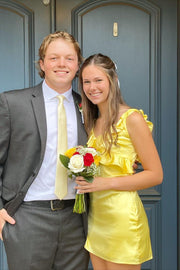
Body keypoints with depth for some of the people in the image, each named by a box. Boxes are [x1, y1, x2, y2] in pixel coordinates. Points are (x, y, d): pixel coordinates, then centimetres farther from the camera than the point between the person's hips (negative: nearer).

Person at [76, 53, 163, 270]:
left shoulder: (132, 118, -11)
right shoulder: (92, 121, 11)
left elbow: (155, 175, -12)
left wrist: (106, 183, -19)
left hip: (122, 217, -7)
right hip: (96, 214, 7)